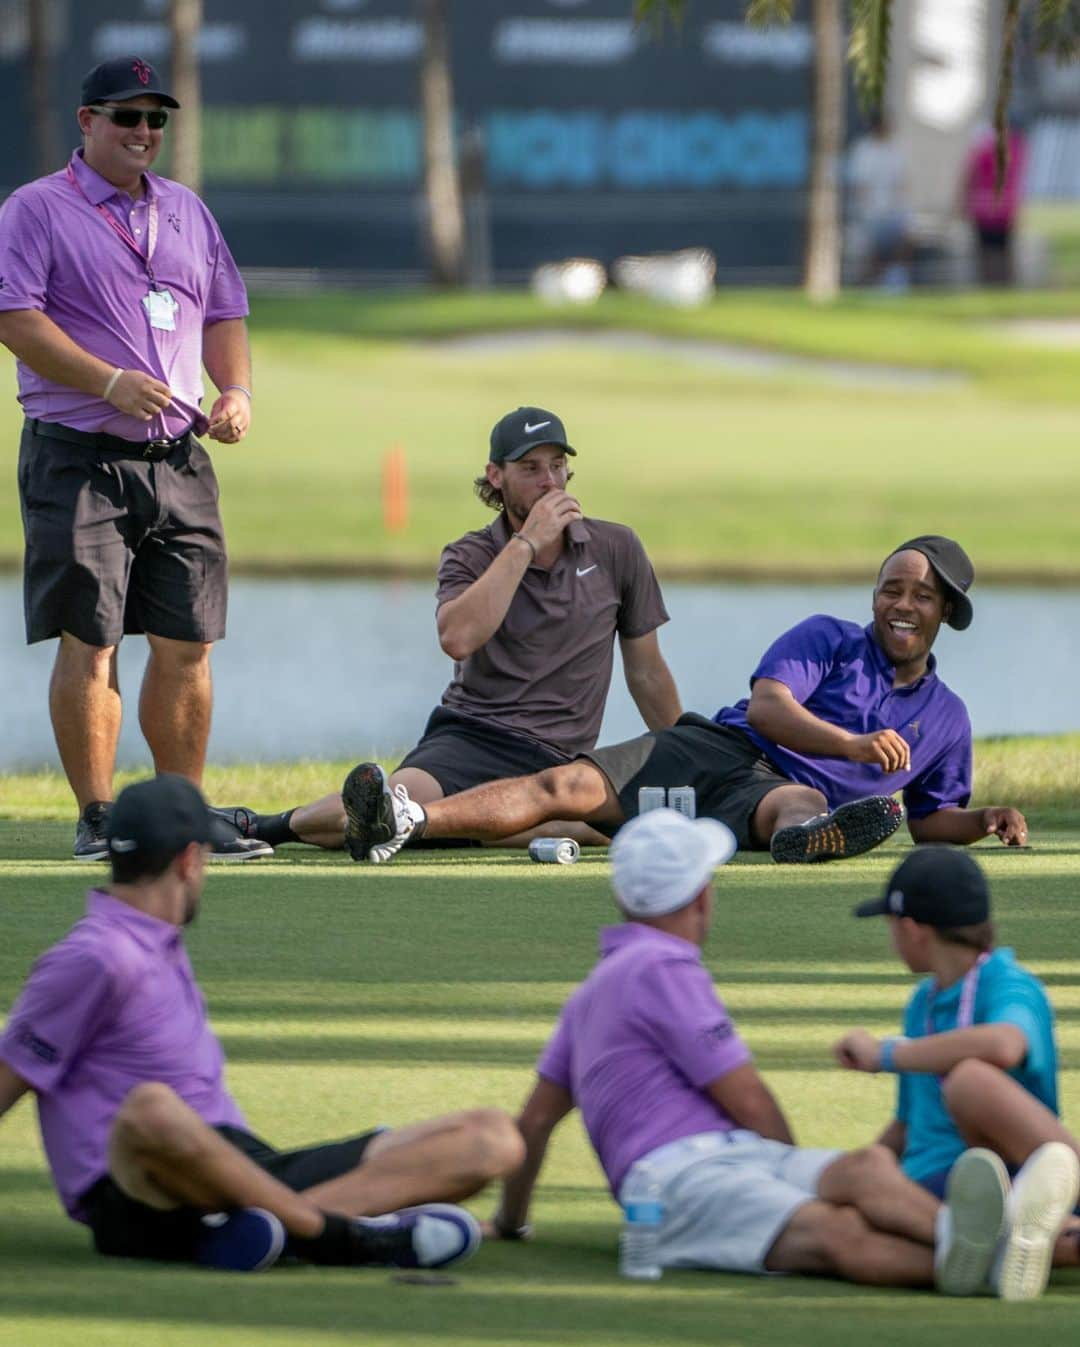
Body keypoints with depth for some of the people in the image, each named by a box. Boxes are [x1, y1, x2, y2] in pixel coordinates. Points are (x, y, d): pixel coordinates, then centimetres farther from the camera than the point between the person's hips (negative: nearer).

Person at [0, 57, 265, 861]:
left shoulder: (188, 213, 18)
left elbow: (225, 315, 23)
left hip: (178, 460, 5)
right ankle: (98, 819, -1)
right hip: (79, 457, -5)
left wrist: (237, 390, 4)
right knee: (89, 643, -7)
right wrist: (109, 383, -19)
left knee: (187, 643, 4)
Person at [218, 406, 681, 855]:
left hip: (552, 762, 1)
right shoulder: (470, 557, 6)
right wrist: (526, 544, -15)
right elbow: (457, 639, -18)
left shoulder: (616, 550, 11)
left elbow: (647, 675, 21)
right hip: (469, 735, -1)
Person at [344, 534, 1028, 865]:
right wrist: (852, 744, -22)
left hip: (782, 790, 0)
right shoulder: (827, 640, 11)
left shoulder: (947, 718, 19)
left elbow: (932, 818, 28)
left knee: (803, 803, -41)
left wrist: (985, 820, 5)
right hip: (720, 748, 0)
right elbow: (767, 707, -6)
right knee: (565, 785, -20)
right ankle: (404, 821, -37)